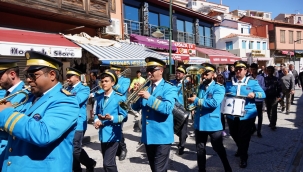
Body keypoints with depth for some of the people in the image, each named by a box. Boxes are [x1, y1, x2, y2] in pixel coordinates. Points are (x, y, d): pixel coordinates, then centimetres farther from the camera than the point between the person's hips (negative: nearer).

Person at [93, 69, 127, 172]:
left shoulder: (119, 97, -10)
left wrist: (111, 118, -27)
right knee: (108, 163, 19)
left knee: (108, 163, -11)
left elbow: (123, 116, -12)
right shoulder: (99, 97, 9)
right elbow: (96, 113, 15)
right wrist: (97, 120, -6)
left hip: (113, 134, -6)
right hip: (103, 133, 7)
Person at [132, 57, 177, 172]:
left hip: (162, 136, -6)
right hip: (147, 136, 7)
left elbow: (167, 108, -23)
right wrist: (136, 94, -11)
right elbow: (136, 107, 7)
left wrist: (149, 97, -28)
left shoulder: (169, 88, -8)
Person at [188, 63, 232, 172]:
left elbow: (214, 103, -25)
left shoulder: (219, 88, -9)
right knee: (200, 149, 14)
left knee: (218, 148, 12)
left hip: (213, 124, -5)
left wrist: (196, 100, -22)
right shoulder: (200, 87, 10)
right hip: (199, 123, 5)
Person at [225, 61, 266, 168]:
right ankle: (240, 149, 47)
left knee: (244, 137, 5)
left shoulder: (252, 82, -2)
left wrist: (254, 94, -24)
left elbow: (263, 94, -4)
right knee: (234, 135, 19)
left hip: (247, 115, -3)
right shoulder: (229, 83, 6)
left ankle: (243, 157, 23)